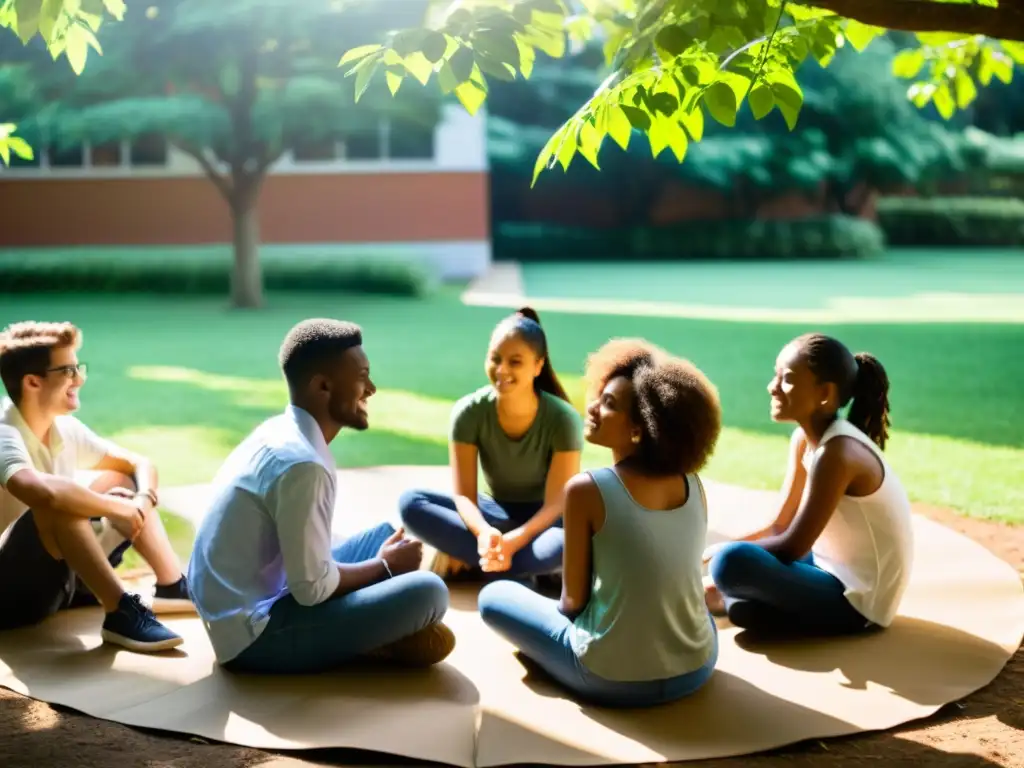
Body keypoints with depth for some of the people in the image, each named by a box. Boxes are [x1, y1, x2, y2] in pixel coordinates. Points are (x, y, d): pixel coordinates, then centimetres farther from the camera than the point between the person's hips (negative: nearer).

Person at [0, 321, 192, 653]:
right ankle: (122, 613, -31)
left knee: (118, 479, 9)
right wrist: (119, 507, -28)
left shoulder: (64, 428, 1)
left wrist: (142, 502, -14)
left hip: (59, 577, 9)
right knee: (57, 505, -33)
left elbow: (140, 464, 9)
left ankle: (173, 588, 3)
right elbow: (44, 493, -45)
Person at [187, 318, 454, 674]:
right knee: (427, 592, -21)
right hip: (256, 635, -10)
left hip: (252, 607, 10)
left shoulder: (280, 433, 6)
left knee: (386, 534, 16)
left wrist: (387, 556, 8)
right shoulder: (301, 464, -24)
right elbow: (313, 589, -22)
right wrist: (386, 566, -4)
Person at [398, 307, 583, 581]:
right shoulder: (469, 411, -15)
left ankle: (467, 561, -26)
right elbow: (464, 494, -17)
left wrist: (515, 540, -43)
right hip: (497, 514, 3)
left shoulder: (563, 419, -20)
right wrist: (484, 532, -40)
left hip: (543, 519, -2)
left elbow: (557, 504, -24)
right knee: (410, 503, -23)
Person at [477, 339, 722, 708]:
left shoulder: (586, 488, -18)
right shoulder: (693, 483, -2)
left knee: (493, 596, 16)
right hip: (697, 667, 5)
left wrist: (567, 608, 15)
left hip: (616, 680, -5)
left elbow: (573, 601, -9)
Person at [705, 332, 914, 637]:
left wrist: (721, 551, -12)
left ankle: (725, 600, 0)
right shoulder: (804, 439, 1)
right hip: (839, 573, 9)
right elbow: (780, 526, 5)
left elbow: (792, 546, -24)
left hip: (858, 600, -9)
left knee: (733, 563, -27)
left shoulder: (838, 452, -26)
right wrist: (721, 548, -8)